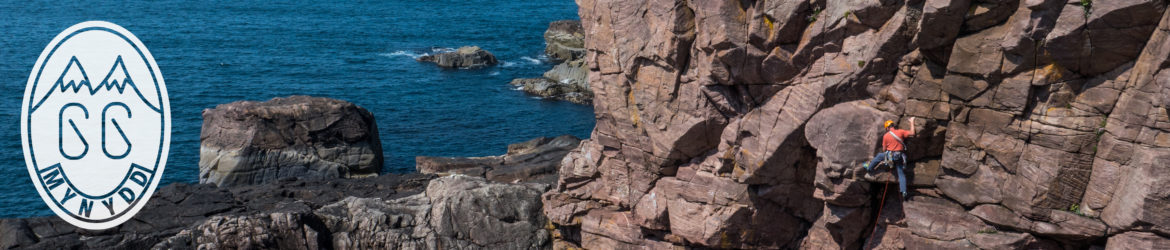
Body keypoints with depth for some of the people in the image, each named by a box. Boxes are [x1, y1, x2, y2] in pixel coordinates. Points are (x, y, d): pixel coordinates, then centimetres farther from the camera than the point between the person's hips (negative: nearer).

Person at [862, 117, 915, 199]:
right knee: (901, 174, 5)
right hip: (900, 157, 1)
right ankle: (904, 192, -5)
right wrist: (912, 122, 9)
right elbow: (912, 133, -2)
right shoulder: (900, 132, -3)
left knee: (879, 156, 29)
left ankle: (869, 167, 42)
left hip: (890, 155, -1)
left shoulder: (886, 136, -2)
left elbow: (884, 149, 5)